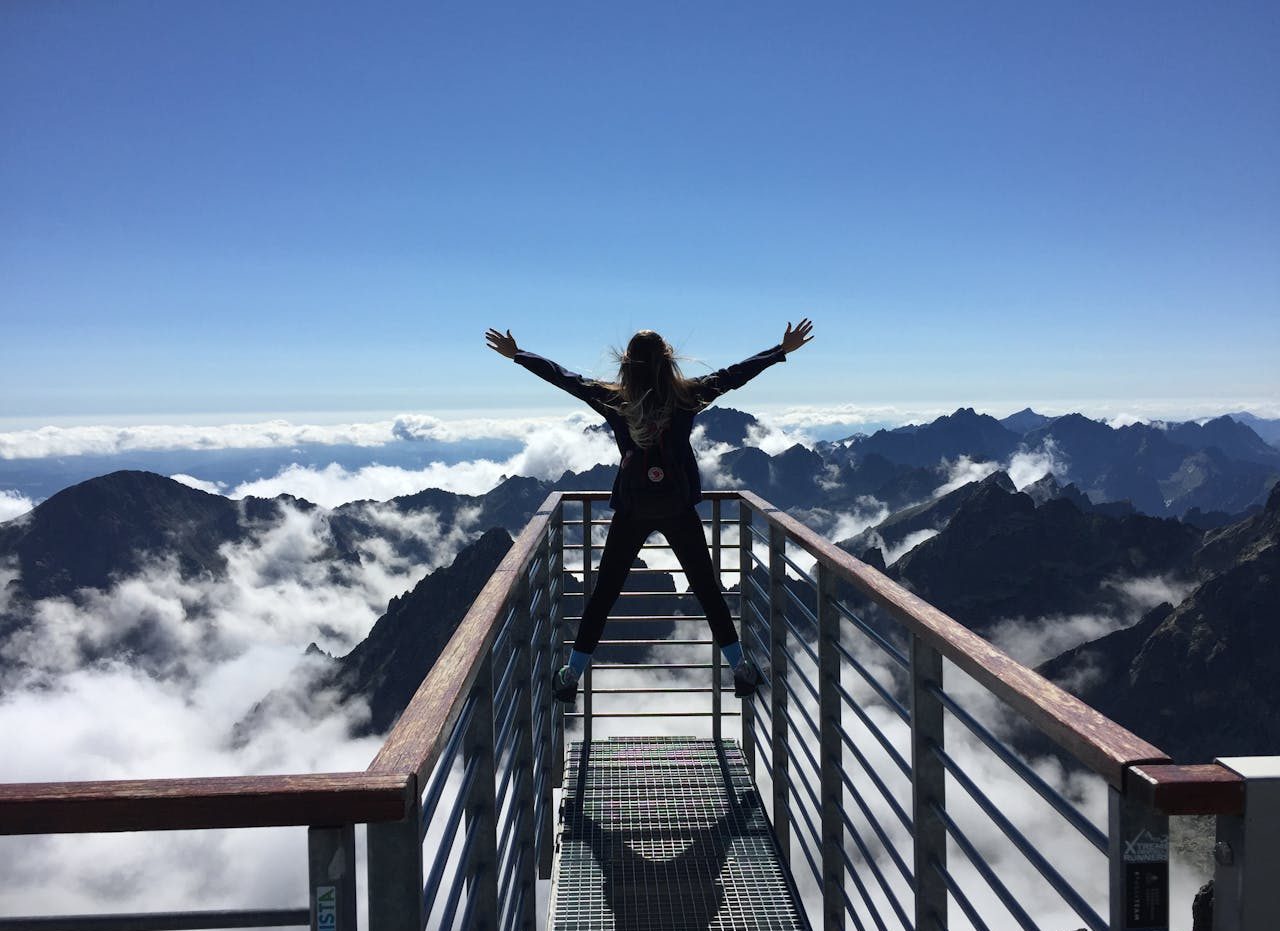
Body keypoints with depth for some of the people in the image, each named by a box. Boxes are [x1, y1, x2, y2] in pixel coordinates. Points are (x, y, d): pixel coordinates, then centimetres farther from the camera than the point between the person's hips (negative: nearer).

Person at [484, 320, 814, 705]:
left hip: (631, 511, 0)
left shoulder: (613, 399, -4)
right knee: (706, 588, 12)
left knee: (603, 592, 9)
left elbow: (564, 377, 5)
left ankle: (571, 676, 15)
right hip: (679, 509, 0)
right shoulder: (687, 395, -6)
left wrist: (516, 354, 17)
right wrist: (783, 349, 12)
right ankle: (741, 669, 19)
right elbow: (735, 374, 1)